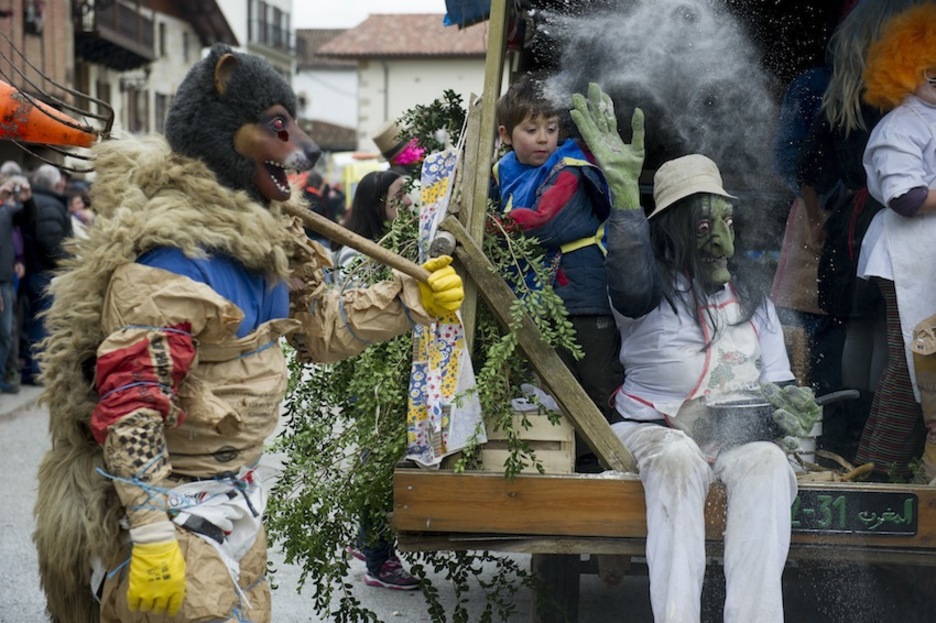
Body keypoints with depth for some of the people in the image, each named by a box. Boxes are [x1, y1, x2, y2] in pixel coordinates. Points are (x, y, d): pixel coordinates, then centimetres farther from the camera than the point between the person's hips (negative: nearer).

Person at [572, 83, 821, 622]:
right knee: (678, 459, -37)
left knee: (766, 460, -31)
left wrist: (786, 404, -7)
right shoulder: (651, 295, 3)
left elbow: (778, 382, 19)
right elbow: (629, 278, -23)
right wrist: (625, 186, -33)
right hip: (659, 432, -3)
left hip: (741, 436, 3)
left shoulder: (753, 301, 19)